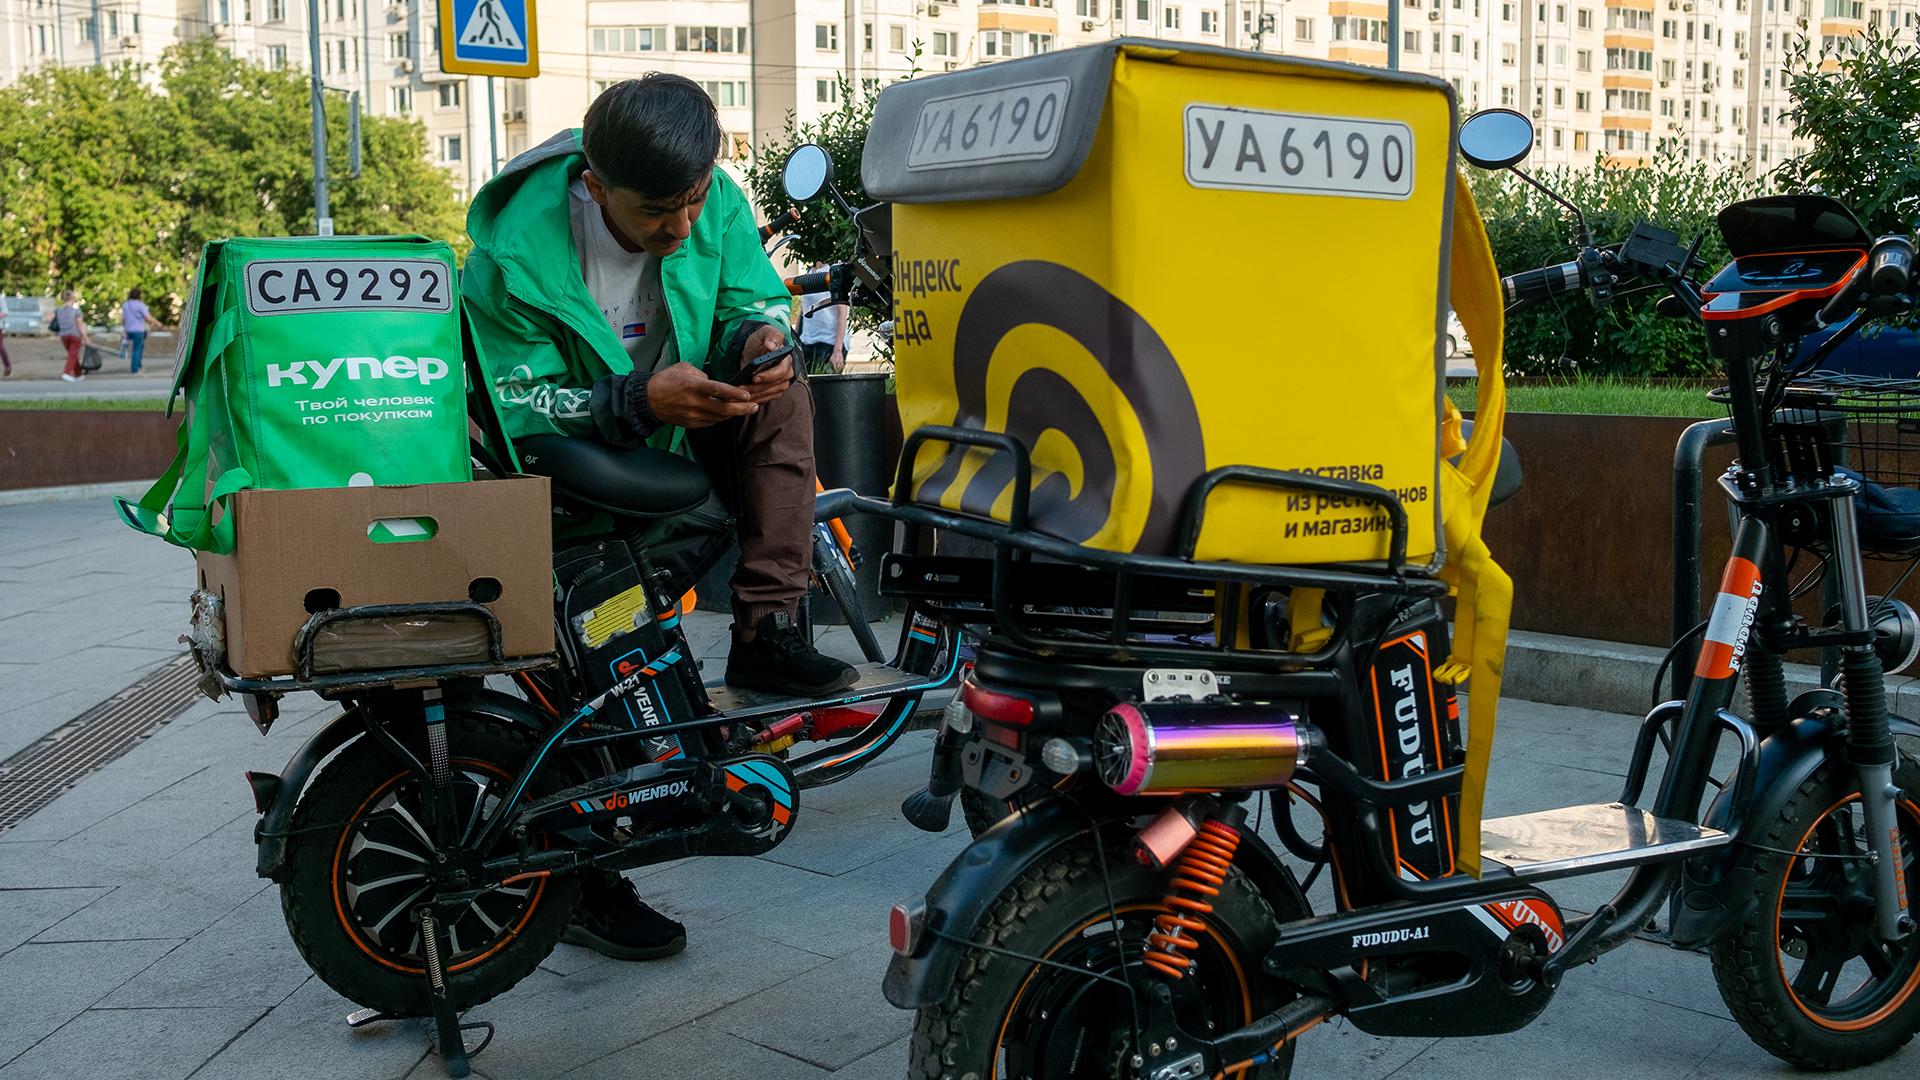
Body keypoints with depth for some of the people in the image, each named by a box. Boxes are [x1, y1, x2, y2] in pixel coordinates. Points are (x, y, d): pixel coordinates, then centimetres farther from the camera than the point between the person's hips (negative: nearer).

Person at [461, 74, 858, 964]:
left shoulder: (713, 203, -14)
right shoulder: (514, 256, -28)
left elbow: (754, 298, -3)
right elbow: (517, 408, -26)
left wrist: (761, 338, -30)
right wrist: (640, 400, -42)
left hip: (673, 435, 4)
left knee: (781, 397, -21)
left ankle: (764, 634, -21)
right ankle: (582, 883, 8)